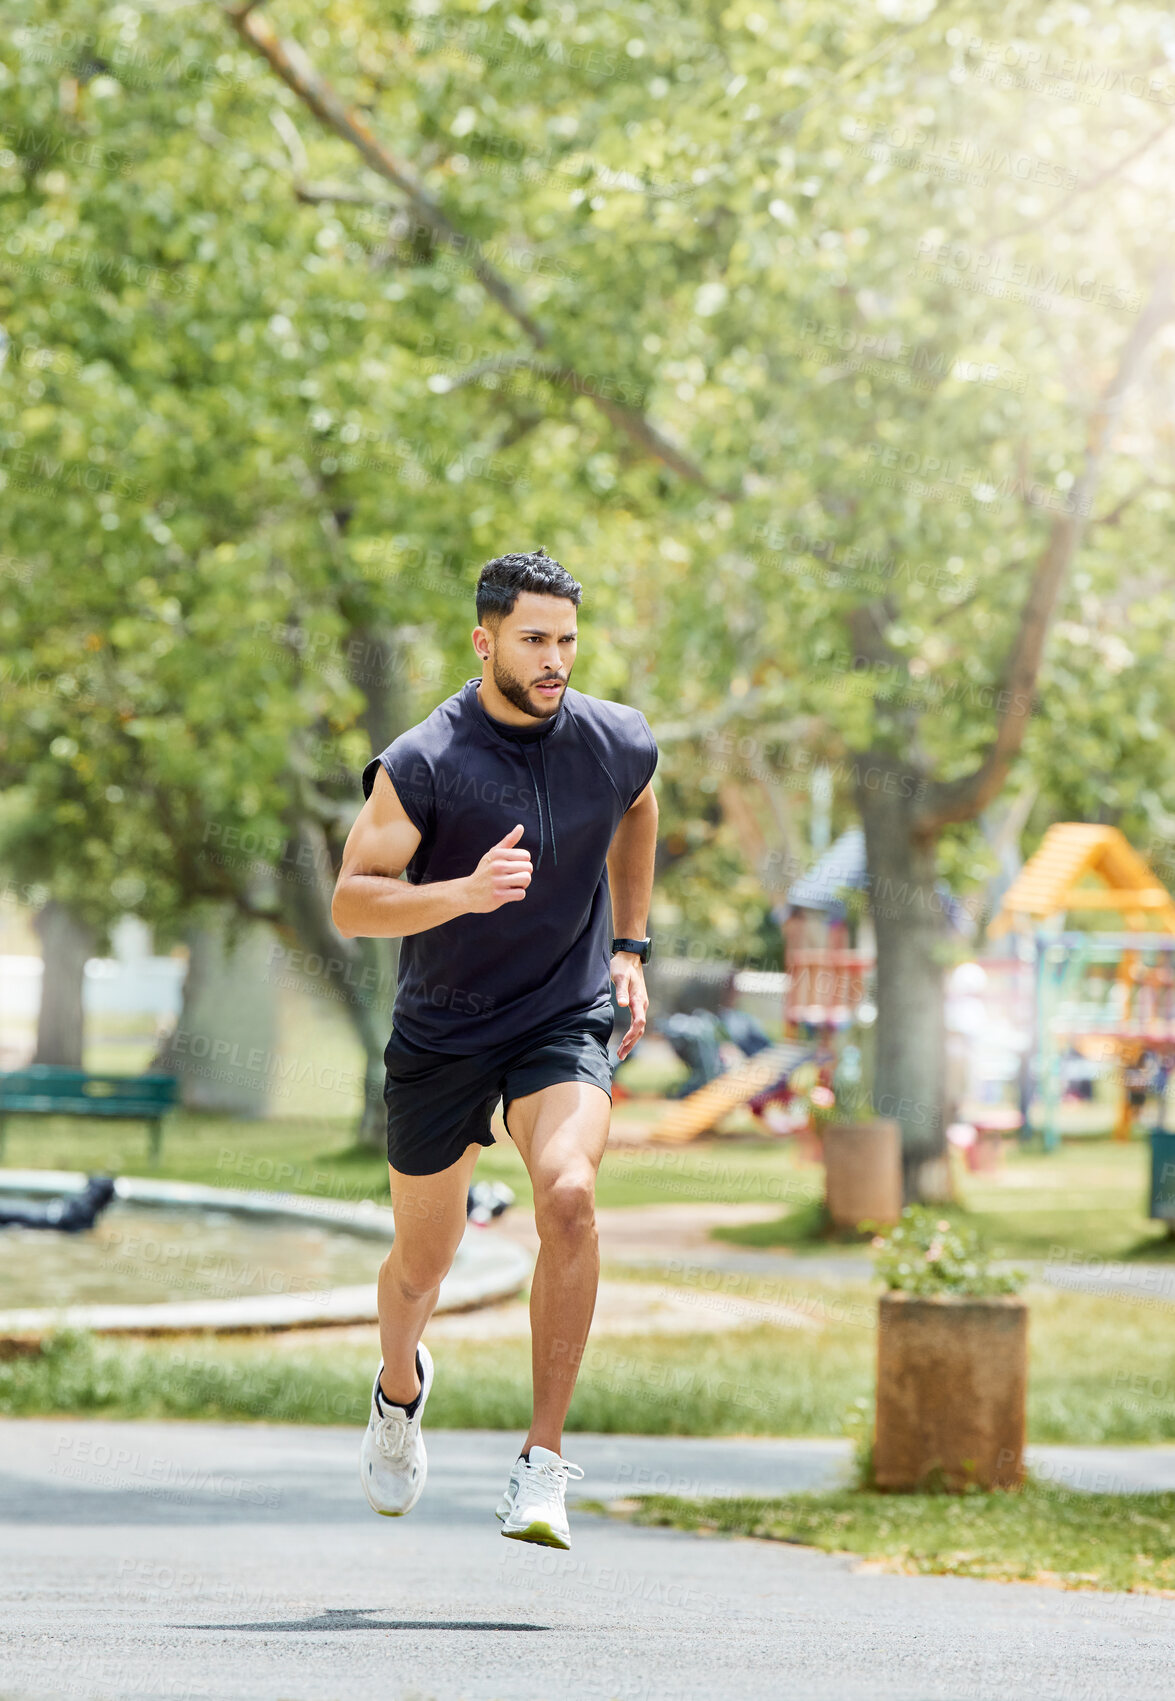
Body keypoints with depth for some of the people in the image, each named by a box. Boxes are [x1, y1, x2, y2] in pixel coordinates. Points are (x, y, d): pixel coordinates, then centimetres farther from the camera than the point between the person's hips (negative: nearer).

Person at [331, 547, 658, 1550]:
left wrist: (629, 948, 16)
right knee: (424, 1259, 12)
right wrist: (463, 892, -35)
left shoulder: (617, 742, -5)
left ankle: (544, 1460, -22)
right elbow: (351, 903, -18)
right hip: (440, 1035, -1)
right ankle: (400, 1385, 50)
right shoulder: (423, 763, -17)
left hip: (567, 1022, 1)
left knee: (568, 1194, -27)